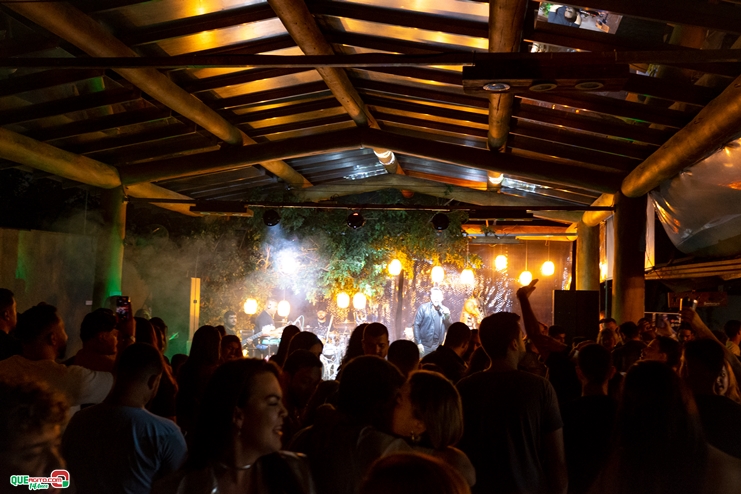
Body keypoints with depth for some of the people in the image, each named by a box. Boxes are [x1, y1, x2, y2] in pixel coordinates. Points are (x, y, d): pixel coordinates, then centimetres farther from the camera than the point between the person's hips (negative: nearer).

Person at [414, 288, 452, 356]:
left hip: (437, 346, 4)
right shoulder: (423, 308, -2)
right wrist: (418, 343, -10)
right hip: (424, 345, -3)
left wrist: (447, 316, -11)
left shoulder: (444, 310, 9)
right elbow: (416, 325, -4)